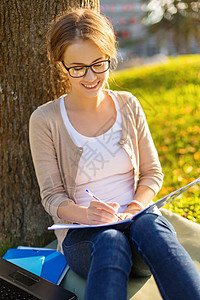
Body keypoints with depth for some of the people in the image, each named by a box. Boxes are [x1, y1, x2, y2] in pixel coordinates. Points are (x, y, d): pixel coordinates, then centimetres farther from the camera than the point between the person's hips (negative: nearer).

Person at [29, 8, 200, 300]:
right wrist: (86, 214, -24)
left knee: (151, 225, -34)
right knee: (110, 241, -37)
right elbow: (52, 197, -2)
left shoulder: (128, 106, 7)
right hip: (81, 233, -2)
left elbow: (152, 172, 10)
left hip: (137, 219, 2)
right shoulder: (45, 120, -3)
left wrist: (137, 208, -11)